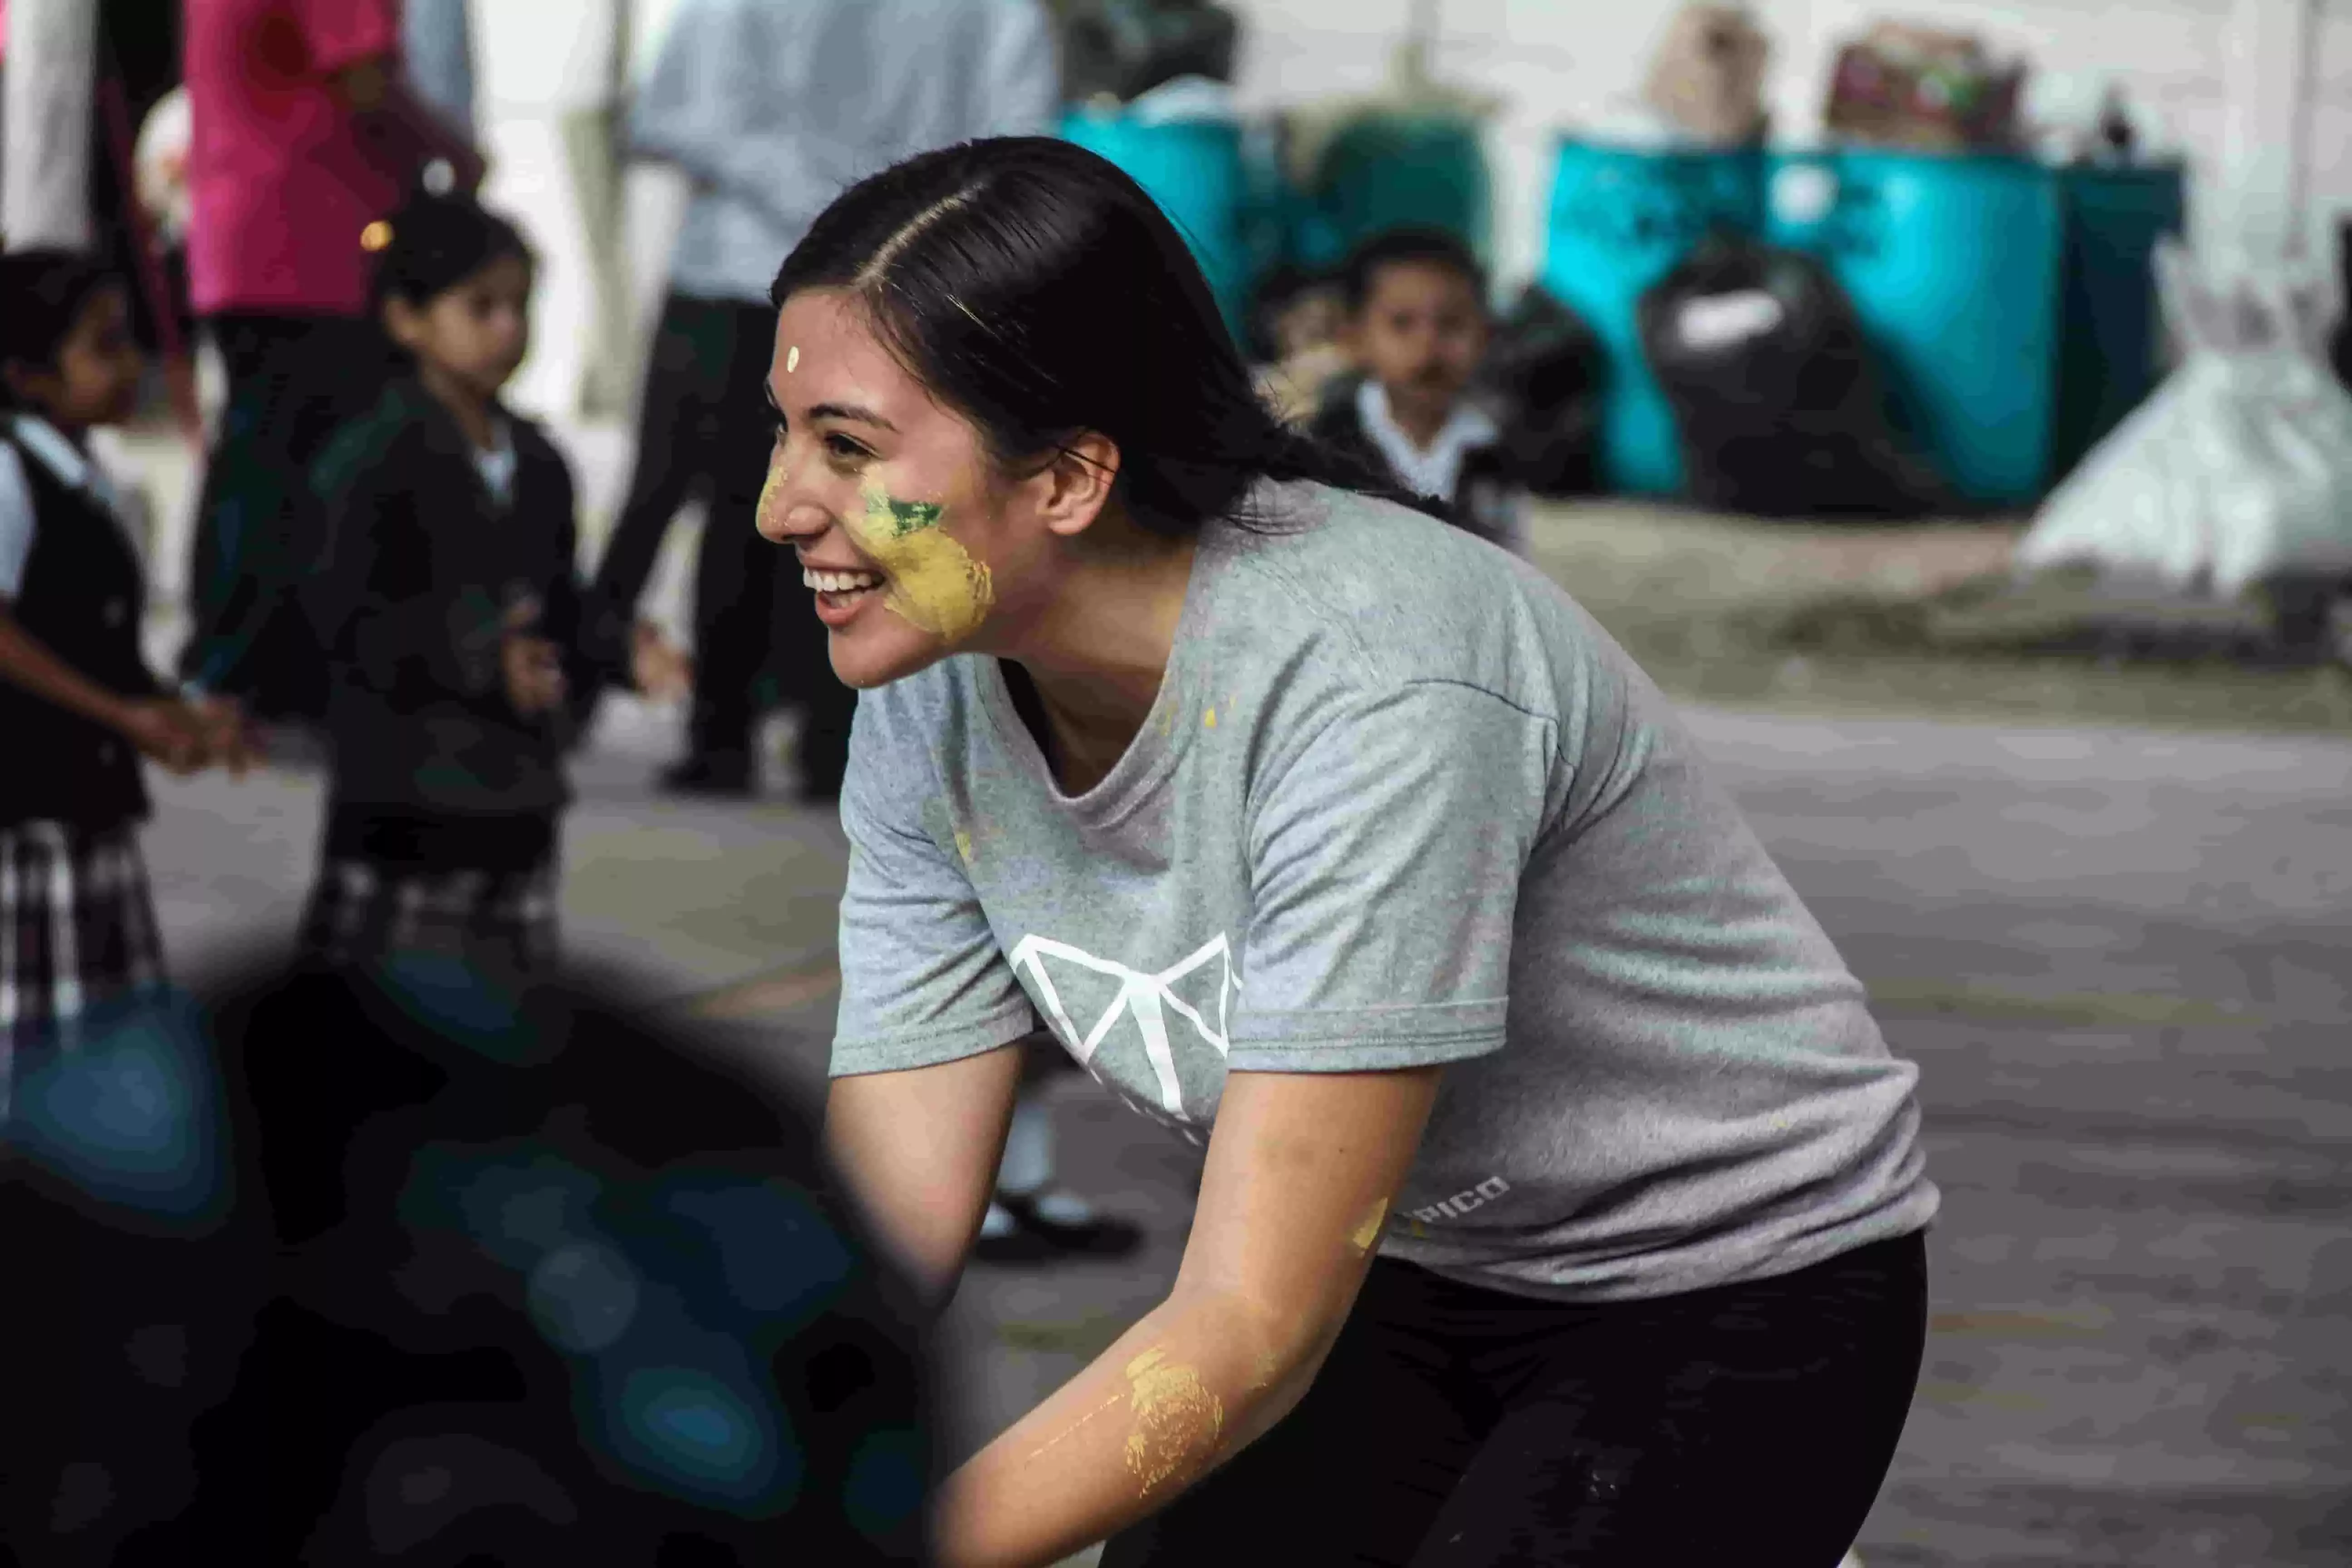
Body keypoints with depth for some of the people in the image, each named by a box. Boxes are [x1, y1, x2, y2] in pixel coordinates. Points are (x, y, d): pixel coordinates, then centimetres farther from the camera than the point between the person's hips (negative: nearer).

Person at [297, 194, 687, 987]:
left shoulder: (538, 462, 11)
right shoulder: (371, 463, -12)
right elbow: (341, 621, -18)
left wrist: (622, 652, -3)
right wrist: (477, 659, -29)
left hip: (516, 794, 7)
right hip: (402, 794, -7)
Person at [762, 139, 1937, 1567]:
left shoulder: (1370, 684, -33)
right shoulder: (931, 711, -12)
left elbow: (1252, 1331, -34)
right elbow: (875, 1260, -12)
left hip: (1727, 1304, -6)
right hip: (1400, 1274, 7)